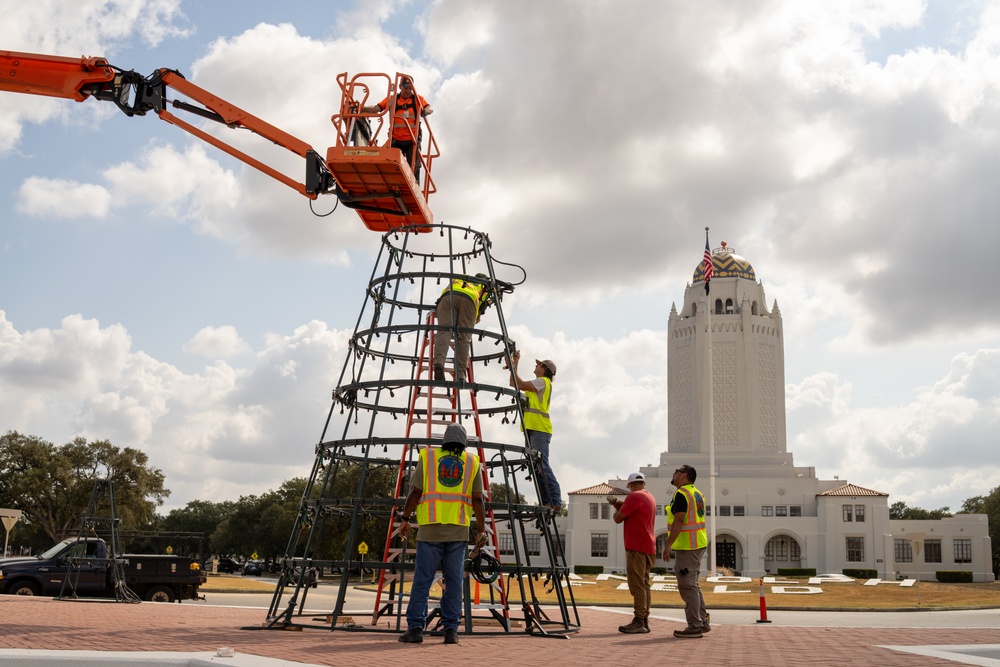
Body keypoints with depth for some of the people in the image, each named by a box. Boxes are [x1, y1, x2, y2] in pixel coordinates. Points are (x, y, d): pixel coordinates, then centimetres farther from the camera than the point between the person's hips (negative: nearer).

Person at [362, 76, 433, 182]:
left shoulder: (417, 99, 8)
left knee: (414, 168, -4)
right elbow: (377, 108, 0)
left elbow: (430, 109, -7)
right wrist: (362, 108, -18)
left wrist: (425, 111, -32)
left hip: (412, 140, -1)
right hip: (396, 140, 1)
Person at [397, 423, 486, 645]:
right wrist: (482, 529, 9)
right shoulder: (472, 462, 9)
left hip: (430, 528, -1)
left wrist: (405, 519, 9)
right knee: (454, 580, 5)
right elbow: (477, 499, 4)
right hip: (459, 531, 1)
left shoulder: (427, 456, 6)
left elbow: (415, 492, 1)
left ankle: (415, 628, -1)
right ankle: (451, 630, 3)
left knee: (422, 579, 1)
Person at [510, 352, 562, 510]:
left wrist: (513, 365, 1)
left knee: (542, 466, -16)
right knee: (537, 468, 5)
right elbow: (514, 383, 29)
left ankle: (555, 502, -19)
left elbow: (520, 384, -9)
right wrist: (514, 364, 26)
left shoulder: (543, 381, -1)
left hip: (539, 429, -10)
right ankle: (546, 503, 3)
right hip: (532, 429, 10)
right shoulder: (536, 384, 28)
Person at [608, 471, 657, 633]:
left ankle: (639, 622, -10)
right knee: (644, 585, 10)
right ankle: (644, 621, 12)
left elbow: (618, 518, -10)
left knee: (637, 585, -9)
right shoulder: (650, 497, 19)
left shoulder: (634, 496, -11)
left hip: (636, 547, -9)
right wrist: (617, 503, 19)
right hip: (648, 548, 10)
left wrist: (616, 507, 8)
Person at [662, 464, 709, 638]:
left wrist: (668, 545, -21)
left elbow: (679, 521, -22)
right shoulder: (697, 494, 15)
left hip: (687, 546, -10)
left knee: (687, 586, -5)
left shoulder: (681, 494, -15)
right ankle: (703, 622, 22)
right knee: (693, 585, 18)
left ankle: (694, 627, -2)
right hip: (698, 544, 10)